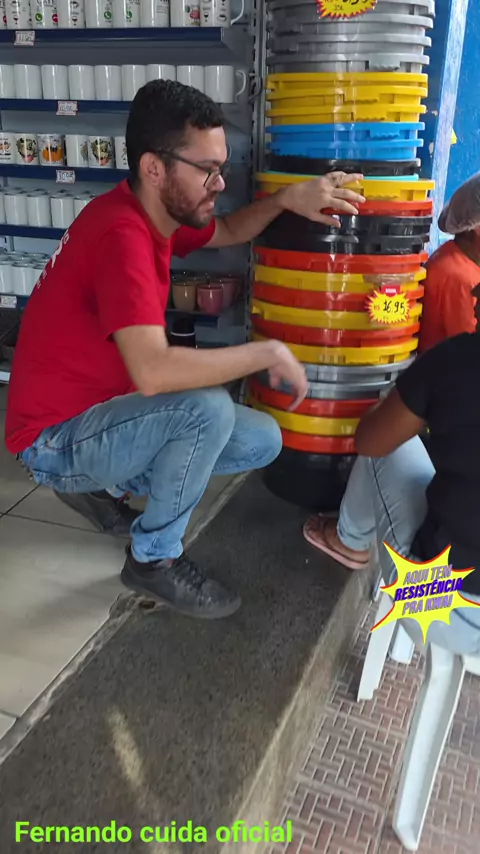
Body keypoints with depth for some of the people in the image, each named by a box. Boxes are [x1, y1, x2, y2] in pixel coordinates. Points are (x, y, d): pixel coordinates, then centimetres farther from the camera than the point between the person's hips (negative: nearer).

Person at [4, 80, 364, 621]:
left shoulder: (158, 211, 0)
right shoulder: (123, 236, -29)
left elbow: (228, 233, 17)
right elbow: (153, 371, -42)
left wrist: (287, 199, -3)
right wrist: (269, 352, -28)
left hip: (105, 412, 9)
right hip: (57, 438, -9)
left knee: (263, 441, 3)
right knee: (209, 409, -33)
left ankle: (103, 484, 13)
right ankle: (154, 559, -7)